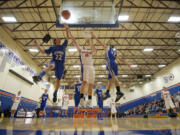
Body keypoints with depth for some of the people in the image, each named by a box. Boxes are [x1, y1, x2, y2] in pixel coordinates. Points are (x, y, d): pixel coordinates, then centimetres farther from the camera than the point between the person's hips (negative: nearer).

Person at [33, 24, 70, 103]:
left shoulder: (63, 46, 11)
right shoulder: (52, 47, 10)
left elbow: (67, 37, 6)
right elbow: (43, 52, 14)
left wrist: (67, 28, 0)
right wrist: (37, 45, 9)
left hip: (61, 64, 1)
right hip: (54, 61, -1)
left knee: (58, 80, 5)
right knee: (52, 65, -42)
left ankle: (55, 93, 21)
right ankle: (41, 75, -43)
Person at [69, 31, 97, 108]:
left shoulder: (90, 52, 27)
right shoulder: (80, 50, 21)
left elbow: (95, 50, 5)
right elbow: (75, 43, 16)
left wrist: (90, 43, -5)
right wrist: (70, 34, 16)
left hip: (91, 67, 4)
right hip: (85, 66, -3)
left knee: (91, 84, -2)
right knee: (84, 82, -19)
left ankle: (89, 102, 3)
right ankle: (81, 100, -15)